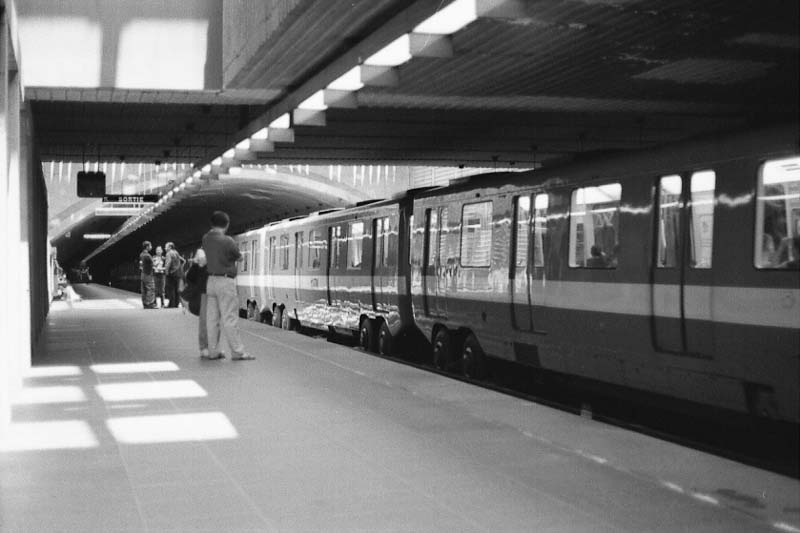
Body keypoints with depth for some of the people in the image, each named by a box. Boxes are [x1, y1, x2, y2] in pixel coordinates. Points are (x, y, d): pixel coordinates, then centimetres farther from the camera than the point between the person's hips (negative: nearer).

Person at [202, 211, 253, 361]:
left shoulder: (206, 239, 4)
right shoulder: (227, 241, -15)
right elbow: (239, 258, 0)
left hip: (211, 280, 7)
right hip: (225, 281, -7)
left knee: (212, 318, 9)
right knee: (229, 318, -5)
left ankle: (214, 351, 12)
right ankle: (238, 352, -1)